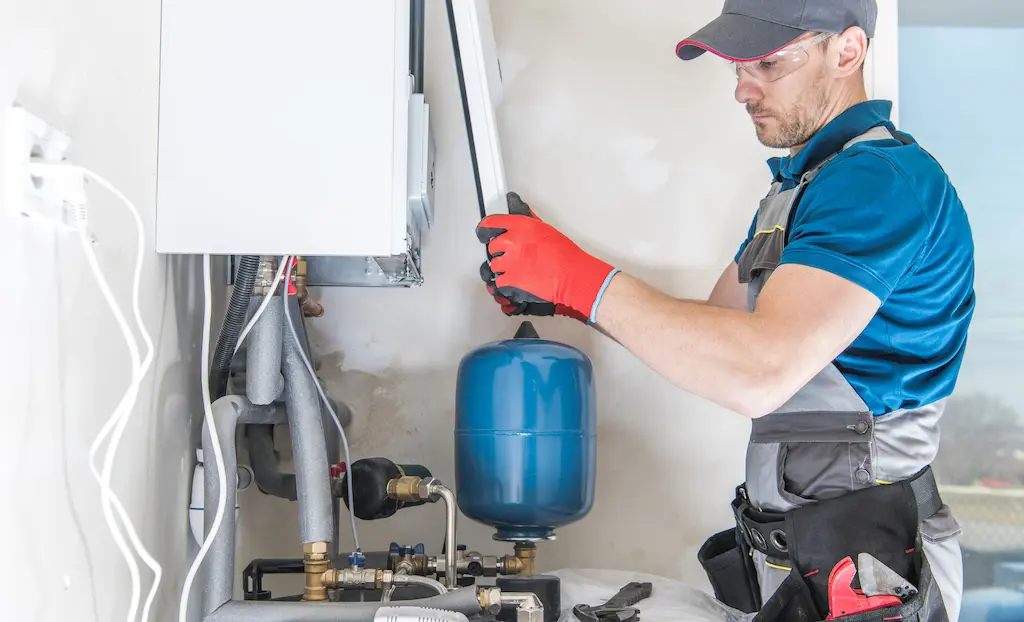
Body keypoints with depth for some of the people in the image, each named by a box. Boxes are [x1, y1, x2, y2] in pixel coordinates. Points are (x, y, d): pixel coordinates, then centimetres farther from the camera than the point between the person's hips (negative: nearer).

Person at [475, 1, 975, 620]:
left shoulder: (885, 178, -20)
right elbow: (714, 331, 18)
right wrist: (561, 293, 5)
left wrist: (582, 277, -24)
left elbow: (761, 372, -31)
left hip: (860, 565, -9)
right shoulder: (799, 183, 15)